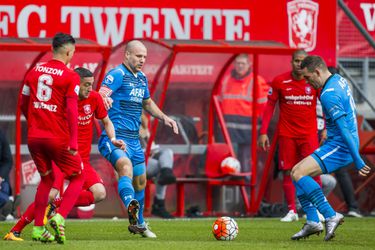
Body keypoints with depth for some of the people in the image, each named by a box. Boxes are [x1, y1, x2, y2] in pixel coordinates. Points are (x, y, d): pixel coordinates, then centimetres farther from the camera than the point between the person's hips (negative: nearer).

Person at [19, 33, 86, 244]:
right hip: (59, 138, -5)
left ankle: (38, 228, 17)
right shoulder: (70, 76, -8)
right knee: (78, 178, 11)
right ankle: (60, 217, -9)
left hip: (34, 136, 5)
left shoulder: (34, 71, 8)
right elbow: (72, 109, -16)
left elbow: (24, 105, 15)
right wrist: (73, 141, -15)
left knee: (46, 179, 22)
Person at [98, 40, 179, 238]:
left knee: (140, 181, 18)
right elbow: (100, 96, -27)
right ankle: (131, 207, -58)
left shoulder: (142, 78, 14)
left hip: (134, 139, 9)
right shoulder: (117, 74, -12)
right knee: (126, 167, -35)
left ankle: (138, 224, 36)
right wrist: (105, 100, -49)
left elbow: (147, 103, 31)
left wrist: (164, 117, 18)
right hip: (115, 137, -9)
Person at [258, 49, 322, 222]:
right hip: (287, 134, 0)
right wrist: (263, 132, -1)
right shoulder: (279, 82, -3)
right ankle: (292, 211, 8)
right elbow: (269, 106, 4)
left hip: (309, 134, 0)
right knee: (288, 172, 0)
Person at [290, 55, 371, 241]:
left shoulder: (329, 95, -21)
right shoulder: (339, 80, 10)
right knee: (296, 172, 10)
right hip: (338, 144, 10)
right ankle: (312, 222, 6)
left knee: (299, 174, -18)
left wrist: (357, 161, -26)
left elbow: (344, 129, -25)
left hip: (340, 147, -10)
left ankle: (331, 216, -17)